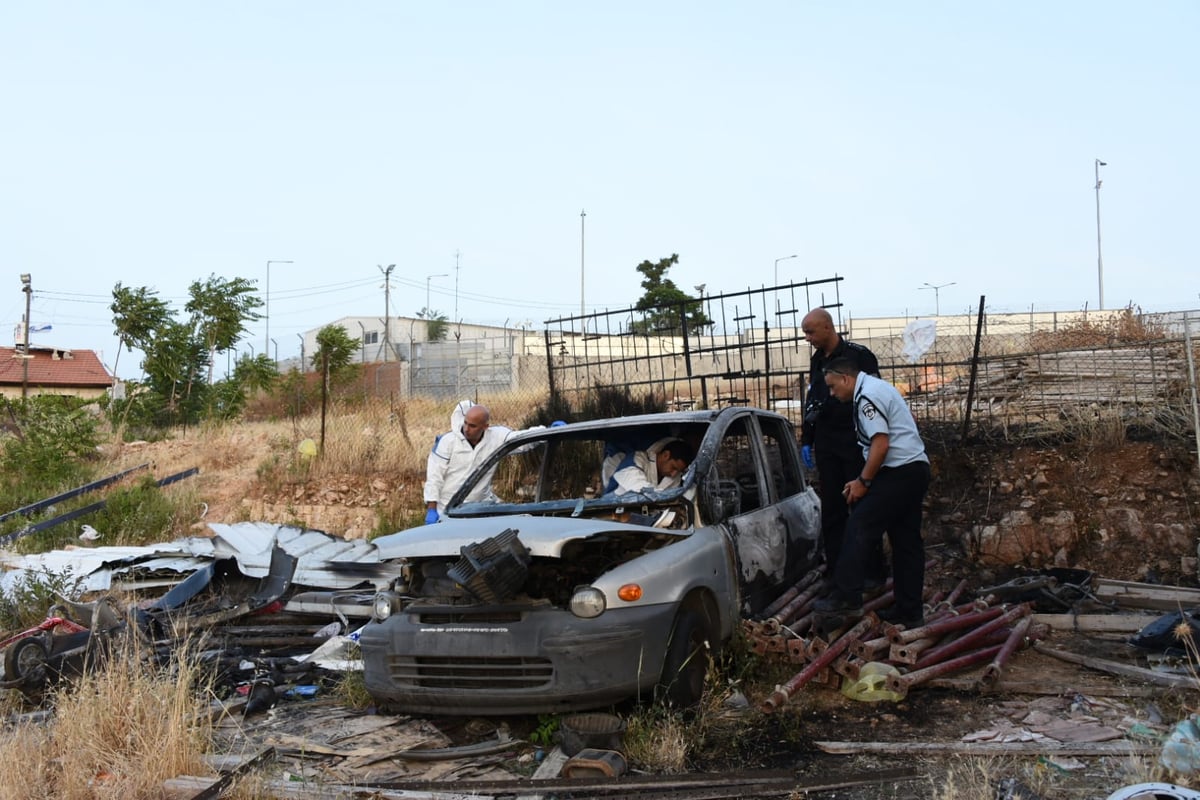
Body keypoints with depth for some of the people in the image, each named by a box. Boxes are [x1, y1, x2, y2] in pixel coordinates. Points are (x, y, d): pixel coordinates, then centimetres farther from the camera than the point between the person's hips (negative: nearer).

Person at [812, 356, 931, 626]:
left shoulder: (867, 396, -13)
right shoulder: (878, 387, 19)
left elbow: (881, 444, -21)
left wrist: (863, 481, -12)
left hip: (899, 472, -10)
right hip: (914, 470, 10)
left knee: (859, 528, -10)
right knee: (906, 540, 10)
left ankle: (847, 597, -13)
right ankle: (909, 612, 13)